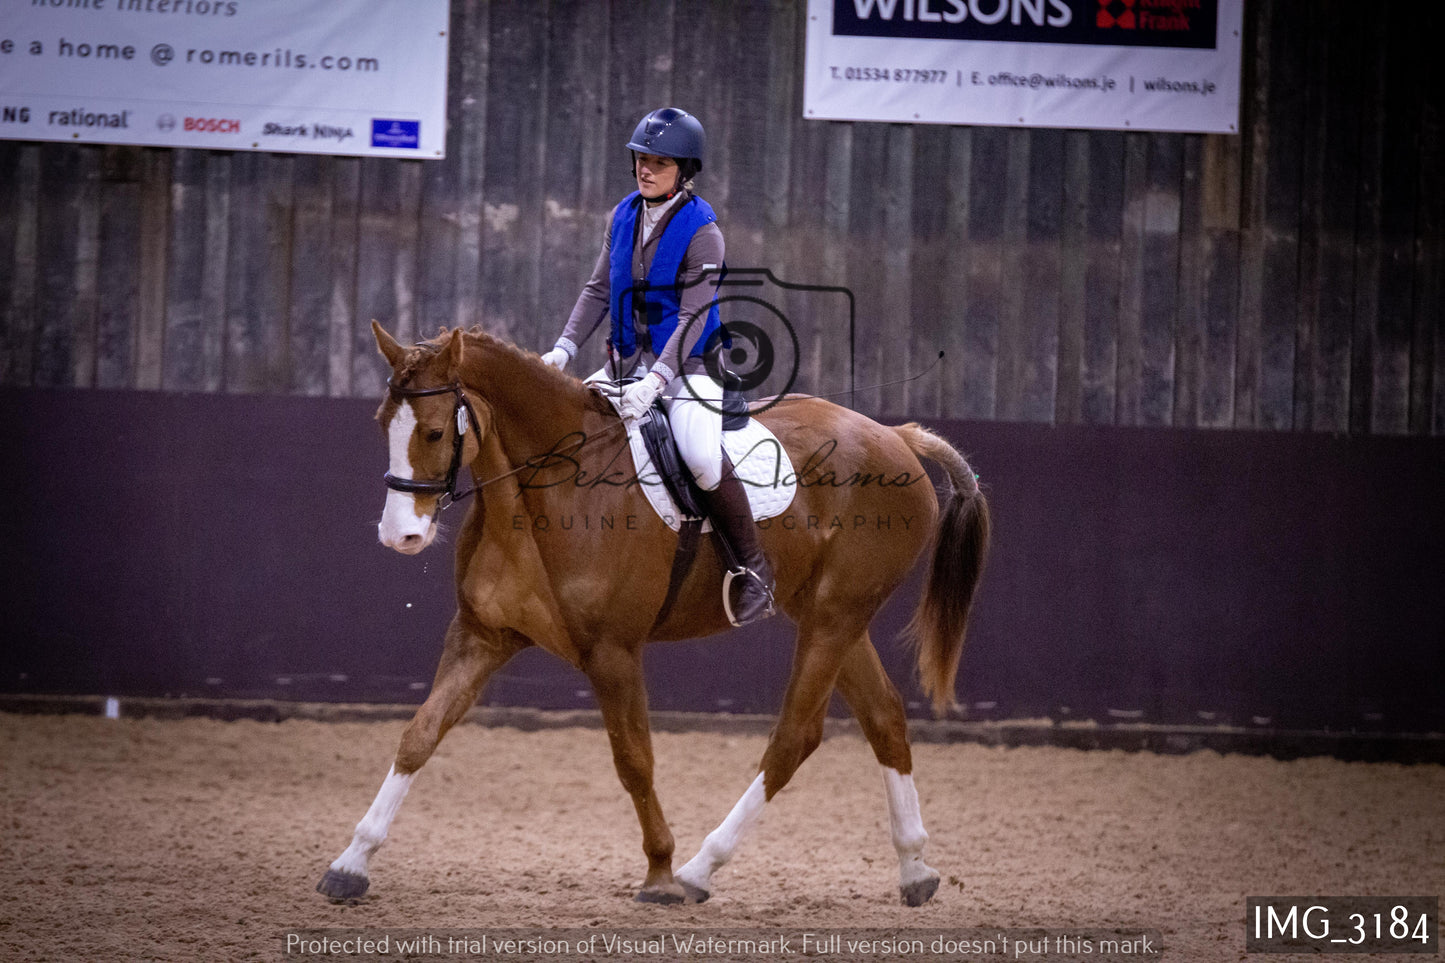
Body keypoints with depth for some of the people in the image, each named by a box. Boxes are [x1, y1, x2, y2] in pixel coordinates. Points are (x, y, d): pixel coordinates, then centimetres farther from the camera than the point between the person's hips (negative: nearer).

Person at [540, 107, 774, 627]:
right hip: (627, 363, 7)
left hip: (686, 366, -7)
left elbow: (693, 316, -18)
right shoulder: (623, 217, 5)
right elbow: (598, 290, 11)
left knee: (702, 457, -30)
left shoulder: (701, 232, -13)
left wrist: (657, 379, -28)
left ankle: (753, 569, -16)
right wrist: (564, 347, -3)